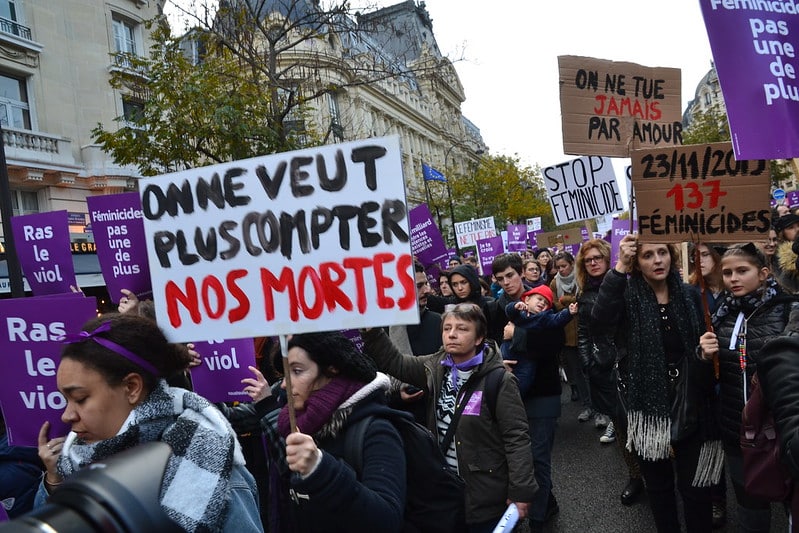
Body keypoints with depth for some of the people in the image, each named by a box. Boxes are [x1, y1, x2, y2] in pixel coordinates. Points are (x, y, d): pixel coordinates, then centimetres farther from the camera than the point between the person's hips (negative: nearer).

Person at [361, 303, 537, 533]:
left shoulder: (498, 380, -16)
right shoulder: (435, 367, 0)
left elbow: (517, 437, -15)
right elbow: (393, 362, -1)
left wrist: (520, 492, -18)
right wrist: (371, 329, -16)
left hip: (485, 494, -5)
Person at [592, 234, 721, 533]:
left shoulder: (690, 295, 2)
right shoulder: (629, 297, -7)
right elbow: (600, 317, -29)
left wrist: (709, 349, -7)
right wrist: (620, 268, -32)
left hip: (690, 403, 1)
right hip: (650, 405, -1)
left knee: (695, 486, 9)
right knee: (658, 485, 16)